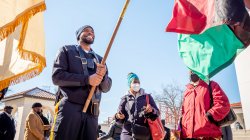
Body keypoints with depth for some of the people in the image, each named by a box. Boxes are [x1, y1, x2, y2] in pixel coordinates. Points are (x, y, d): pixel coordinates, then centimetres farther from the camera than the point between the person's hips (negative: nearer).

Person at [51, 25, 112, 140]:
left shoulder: (99, 59, 22)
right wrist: (86, 79, -13)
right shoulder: (67, 50, 12)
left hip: (92, 112, 4)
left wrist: (102, 76, -9)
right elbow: (57, 76, -3)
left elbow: (106, 87, 14)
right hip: (69, 108, -3)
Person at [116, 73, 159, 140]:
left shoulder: (147, 96, 12)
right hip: (128, 133, 0)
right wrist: (119, 116, -13)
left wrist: (151, 110, -12)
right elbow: (120, 119, 11)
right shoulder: (125, 99, 10)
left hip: (144, 133, 1)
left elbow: (157, 113, 10)